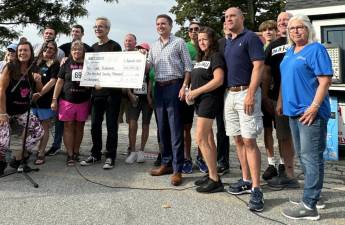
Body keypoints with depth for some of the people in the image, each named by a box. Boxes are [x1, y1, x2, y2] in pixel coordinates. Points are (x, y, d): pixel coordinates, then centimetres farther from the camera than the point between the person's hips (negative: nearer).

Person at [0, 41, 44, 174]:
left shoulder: (33, 70, 2)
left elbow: (39, 90, 11)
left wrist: (38, 81, -12)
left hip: (23, 111, 5)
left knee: (39, 132, -2)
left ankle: (18, 158, 14)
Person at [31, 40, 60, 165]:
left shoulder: (55, 64, -1)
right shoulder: (37, 61, 13)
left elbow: (52, 81, -11)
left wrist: (39, 94, -18)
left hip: (46, 100, -4)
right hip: (32, 98, 4)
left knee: (44, 127, 3)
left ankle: (41, 153, 10)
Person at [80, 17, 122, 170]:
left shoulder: (114, 46, -2)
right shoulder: (93, 47, 17)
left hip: (112, 91, -5)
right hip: (97, 91, 6)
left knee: (111, 125, 0)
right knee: (95, 124, 8)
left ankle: (110, 156, 8)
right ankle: (95, 154, 20)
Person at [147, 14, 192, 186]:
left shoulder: (179, 42, 1)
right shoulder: (153, 46, 17)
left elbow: (188, 66, -3)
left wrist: (184, 86, -13)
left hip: (174, 86, -6)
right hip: (159, 88, 6)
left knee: (175, 129, -5)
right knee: (162, 128, 9)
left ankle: (177, 169, -1)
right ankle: (166, 163, 21)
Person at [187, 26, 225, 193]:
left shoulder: (216, 56, -7)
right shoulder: (200, 58, 18)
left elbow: (218, 80, -19)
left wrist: (197, 91, -17)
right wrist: (191, 93, 2)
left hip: (209, 99, -9)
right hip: (200, 100, 9)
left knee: (200, 139, -13)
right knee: (208, 138, 10)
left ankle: (215, 180, -7)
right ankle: (212, 174, 17)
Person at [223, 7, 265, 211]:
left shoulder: (251, 38, -4)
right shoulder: (227, 42, 19)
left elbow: (258, 66, -13)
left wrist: (250, 94, -21)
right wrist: (227, 93, 14)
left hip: (246, 93, -8)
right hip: (230, 94, 8)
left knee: (249, 141, -11)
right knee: (238, 140, 10)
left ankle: (256, 189, -7)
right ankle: (246, 180, 20)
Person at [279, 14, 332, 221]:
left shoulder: (316, 49, -8)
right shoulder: (290, 52, 17)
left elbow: (325, 80, -16)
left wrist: (314, 107, -22)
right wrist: (281, 102, 17)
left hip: (311, 112, -9)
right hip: (294, 111, 9)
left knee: (311, 157, -6)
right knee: (303, 155, 15)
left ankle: (309, 205, 0)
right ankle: (313, 193, 29)